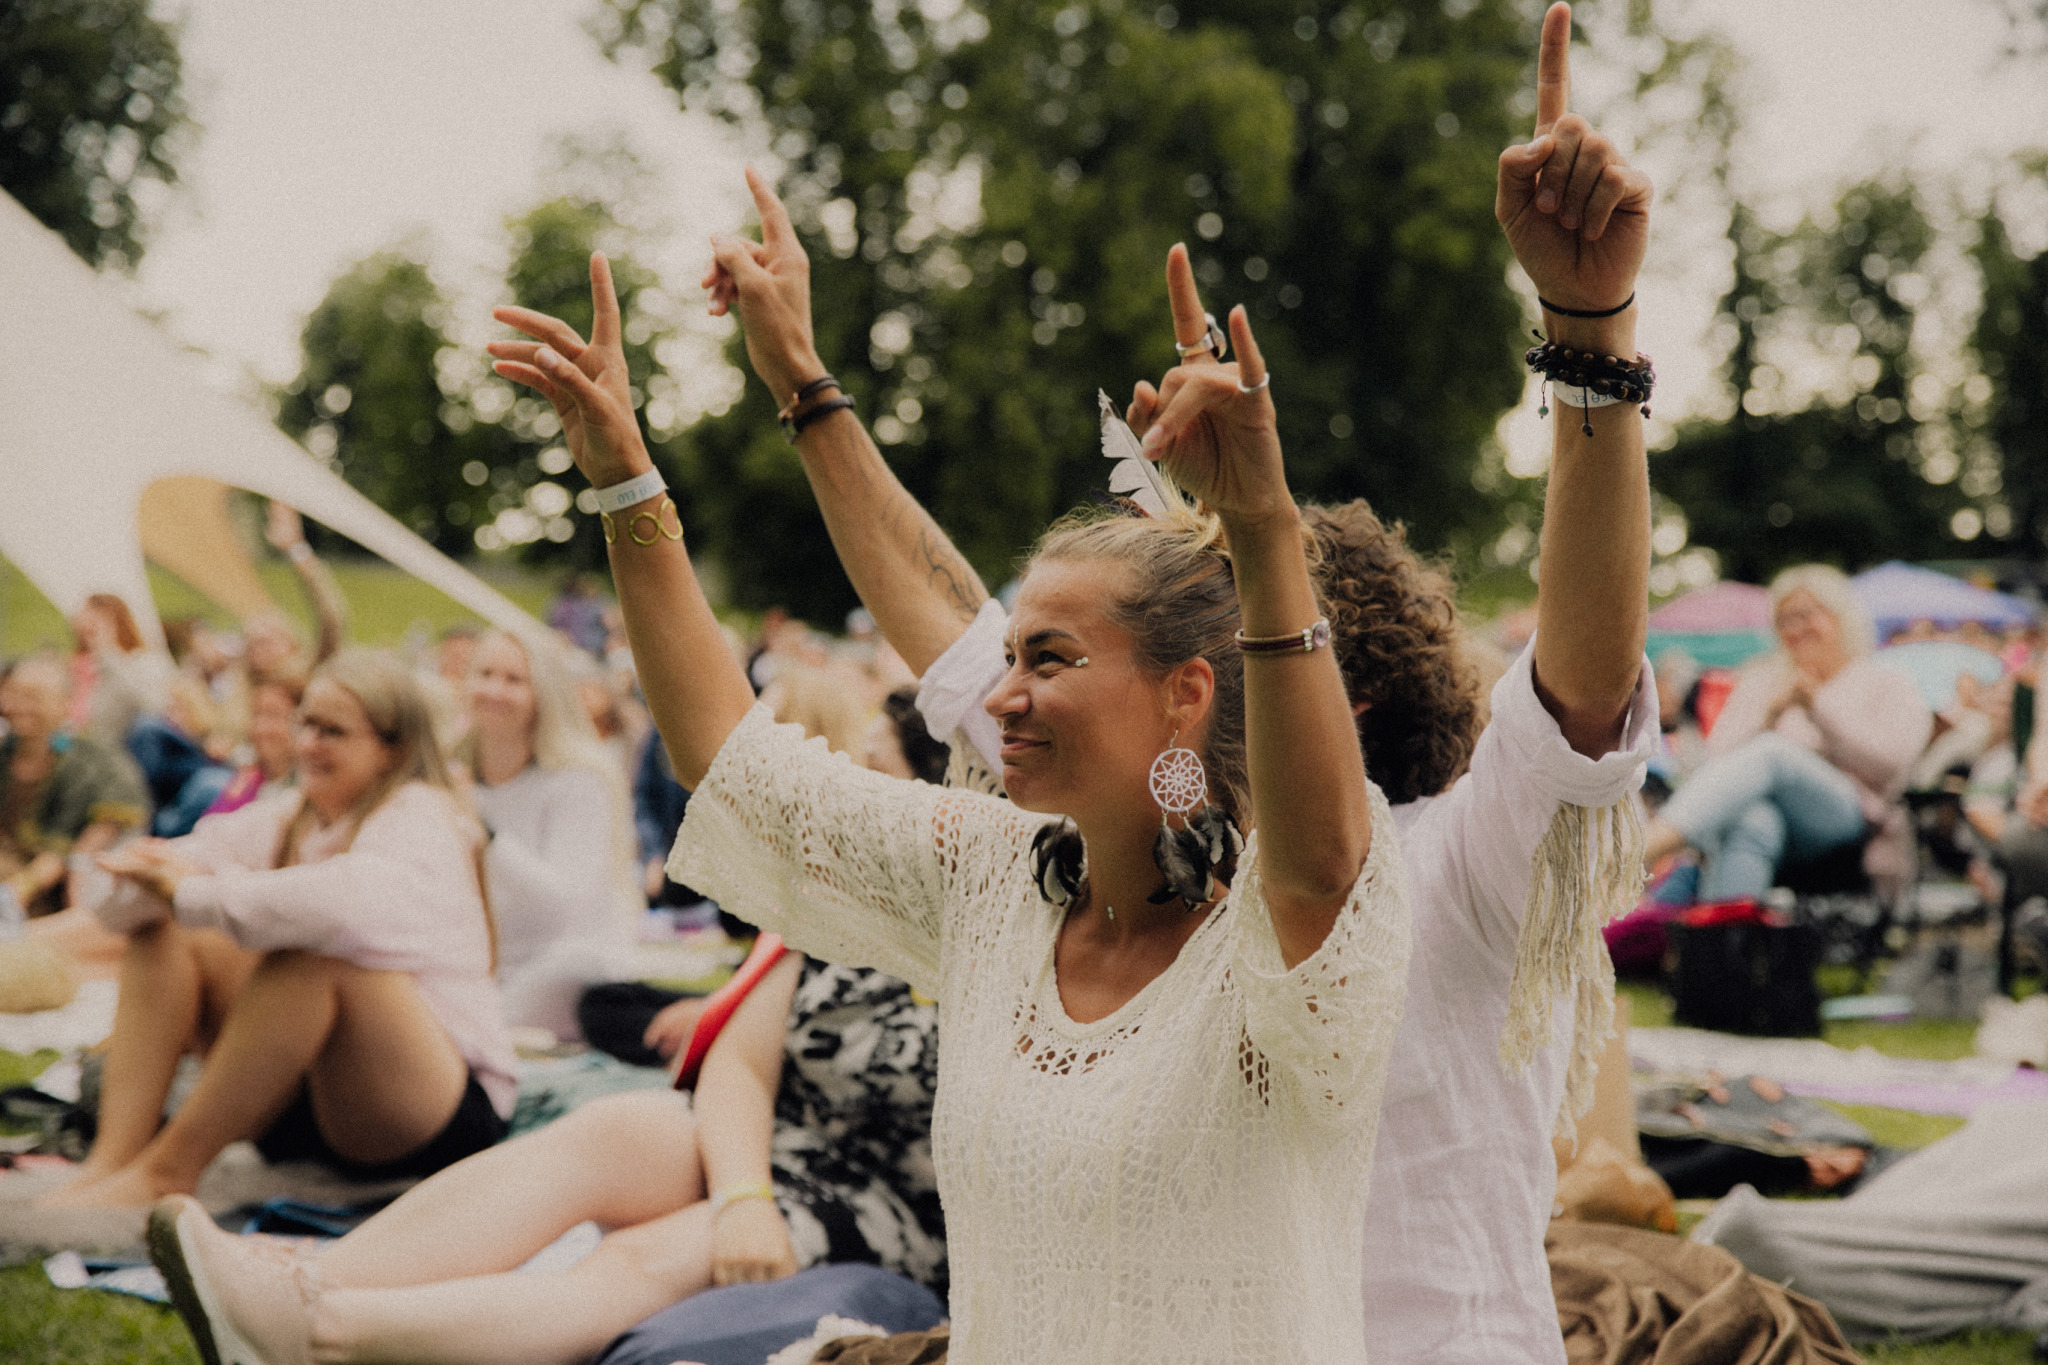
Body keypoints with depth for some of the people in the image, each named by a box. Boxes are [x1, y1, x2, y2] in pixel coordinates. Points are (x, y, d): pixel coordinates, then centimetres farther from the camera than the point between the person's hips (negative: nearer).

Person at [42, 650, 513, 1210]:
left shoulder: (422, 819, -10)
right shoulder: (288, 818, 10)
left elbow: (348, 905, -36)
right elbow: (121, 905, 3)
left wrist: (192, 894, -26)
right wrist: (151, 875, -22)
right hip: (307, 1098, 7)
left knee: (310, 957, -33)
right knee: (158, 933, -4)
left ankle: (166, 1169, -25)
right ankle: (109, 1160, -20)